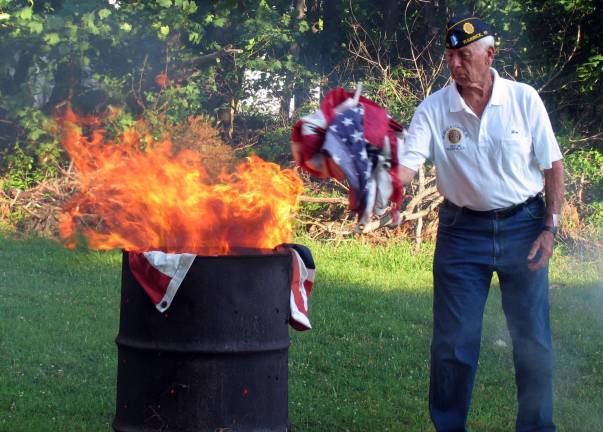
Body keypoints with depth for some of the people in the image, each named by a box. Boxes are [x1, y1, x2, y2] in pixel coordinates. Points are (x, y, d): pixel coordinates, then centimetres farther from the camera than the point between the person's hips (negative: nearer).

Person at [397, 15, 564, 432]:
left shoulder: (524, 99, -7)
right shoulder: (433, 109, -8)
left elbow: (553, 166, 0)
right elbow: (406, 165, -18)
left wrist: (551, 227, -6)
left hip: (522, 225, 0)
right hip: (463, 230, 0)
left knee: (533, 340, 4)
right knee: (453, 342, 1)